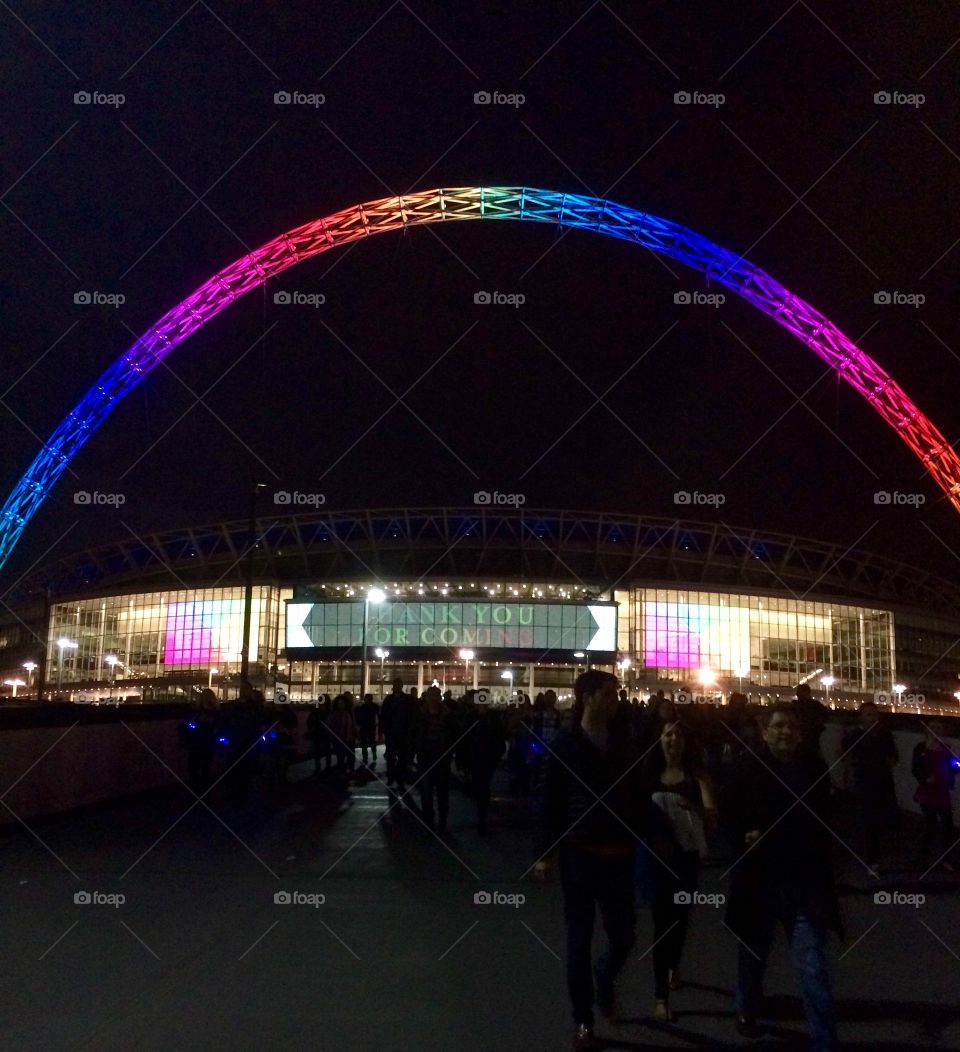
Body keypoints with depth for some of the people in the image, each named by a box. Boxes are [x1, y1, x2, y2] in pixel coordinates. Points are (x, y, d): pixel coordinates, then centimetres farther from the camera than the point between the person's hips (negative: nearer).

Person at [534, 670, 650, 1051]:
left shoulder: (624, 745, 6)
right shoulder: (566, 745, -4)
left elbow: (637, 799, 11)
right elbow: (551, 802, -4)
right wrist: (545, 852, -7)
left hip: (618, 855, 3)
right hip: (579, 854, -3)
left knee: (623, 936, 7)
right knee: (579, 938, 6)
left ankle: (604, 976, 41)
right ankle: (583, 1021, 20)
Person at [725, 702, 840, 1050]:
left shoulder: (814, 769, 1)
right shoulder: (749, 769, -7)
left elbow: (824, 822, 12)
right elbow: (733, 819, 0)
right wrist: (745, 835, -20)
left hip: (805, 882, 1)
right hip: (759, 880, 0)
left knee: (814, 969, -6)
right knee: (753, 953, 20)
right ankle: (747, 1009, 45)